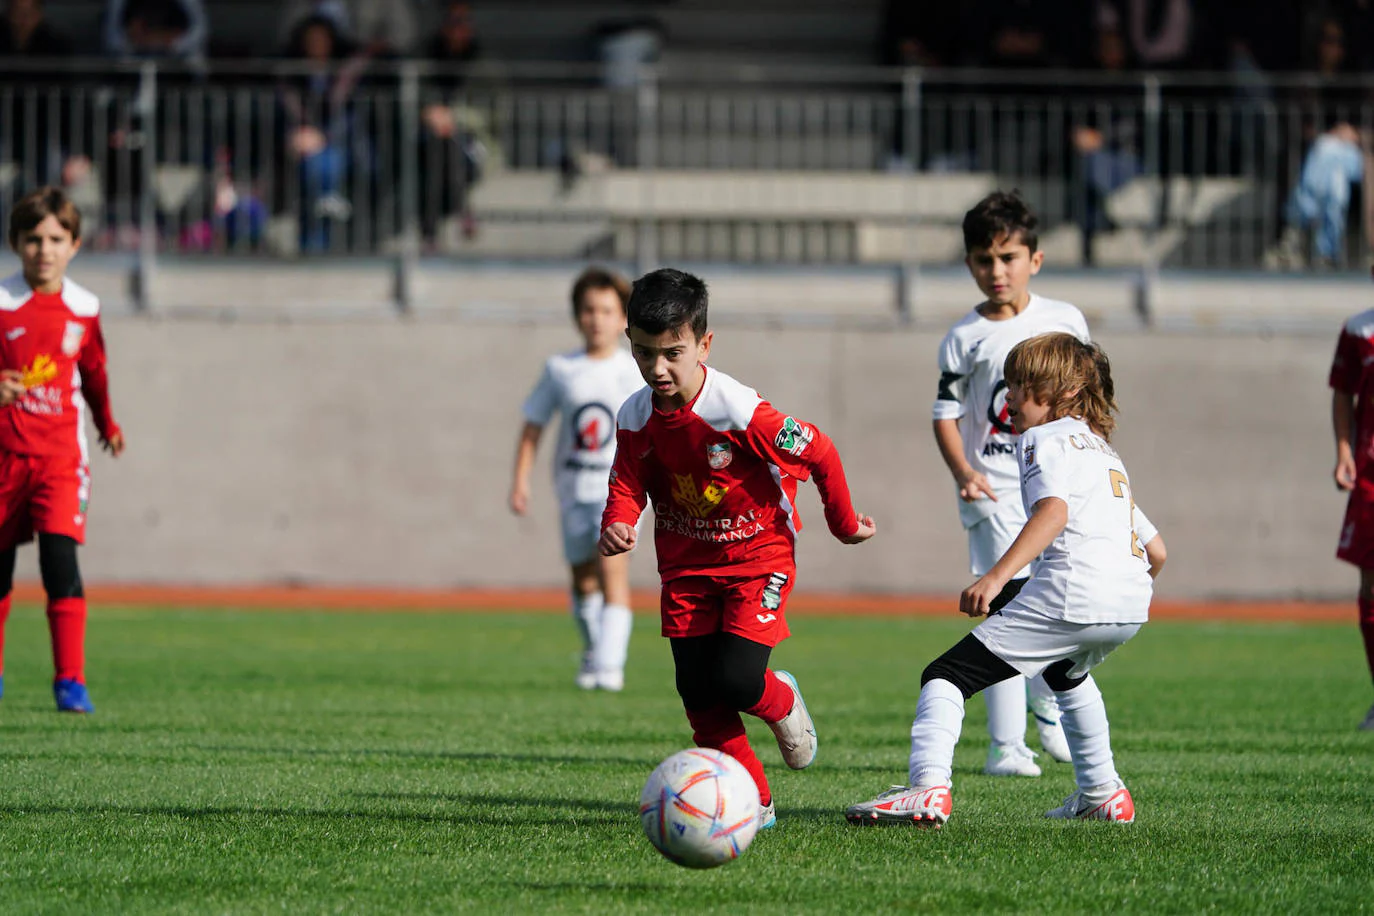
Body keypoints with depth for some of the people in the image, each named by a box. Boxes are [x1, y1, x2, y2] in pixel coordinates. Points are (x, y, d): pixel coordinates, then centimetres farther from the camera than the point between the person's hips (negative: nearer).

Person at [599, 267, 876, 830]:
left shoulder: (738, 412, -26)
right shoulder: (636, 419, -9)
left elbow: (819, 453, -15)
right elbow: (628, 487, -1)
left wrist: (844, 524, 0)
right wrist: (617, 526, -26)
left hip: (757, 555, -5)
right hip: (686, 564, 5)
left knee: (736, 679, -19)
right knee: (697, 693, -3)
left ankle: (782, 703, 18)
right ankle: (753, 803, 10)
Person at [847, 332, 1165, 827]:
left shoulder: (1045, 439, 5)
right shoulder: (1107, 454, 31)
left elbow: (1054, 511, -16)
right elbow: (1156, 552, 31)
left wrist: (997, 576, -26)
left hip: (1071, 595, -9)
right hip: (1131, 606, 9)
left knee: (945, 676, -8)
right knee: (1066, 672, 41)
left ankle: (928, 786, -29)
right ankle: (1101, 794, 40)